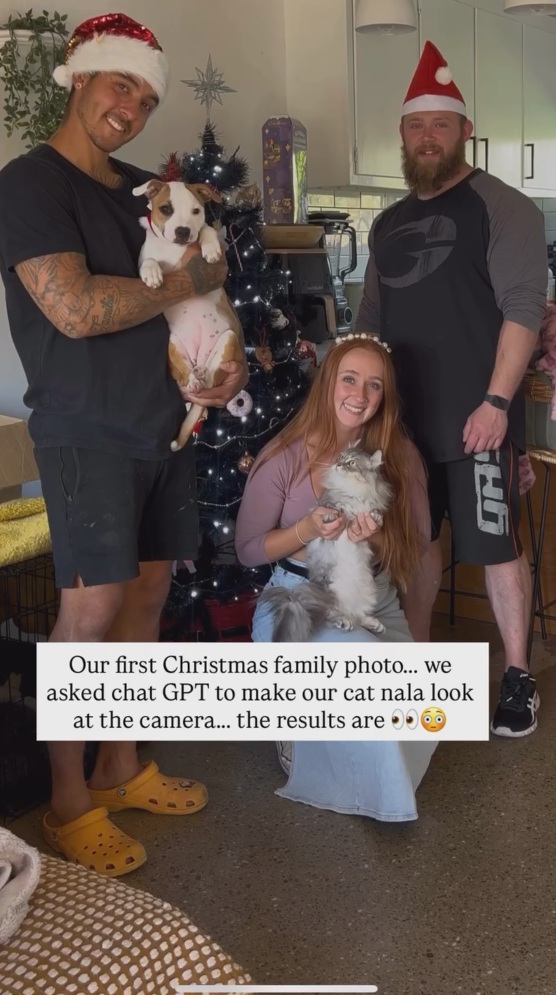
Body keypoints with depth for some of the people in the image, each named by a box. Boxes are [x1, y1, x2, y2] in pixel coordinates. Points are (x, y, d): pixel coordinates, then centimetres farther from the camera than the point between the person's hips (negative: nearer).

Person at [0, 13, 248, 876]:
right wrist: (182, 284, -11)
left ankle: (121, 767, 24)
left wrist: (222, 360, 4)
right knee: (91, 609, -9)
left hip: (164, 422, 8)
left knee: (148, 590, 9)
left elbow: (195, 291, 23)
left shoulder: (143, 189, 15)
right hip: (86, 430, -7)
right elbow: (75, 310, -22)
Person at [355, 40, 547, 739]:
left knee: (496, 547, -1)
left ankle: (518, 678, 12)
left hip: (475, 417, -6)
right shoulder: (388, 224, 16)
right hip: (403, 417, 6)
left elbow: (523, 308, -11)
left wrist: (497, 402, -19)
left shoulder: (501, 207, -3)